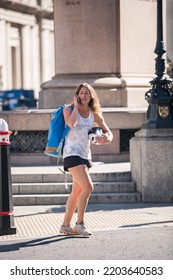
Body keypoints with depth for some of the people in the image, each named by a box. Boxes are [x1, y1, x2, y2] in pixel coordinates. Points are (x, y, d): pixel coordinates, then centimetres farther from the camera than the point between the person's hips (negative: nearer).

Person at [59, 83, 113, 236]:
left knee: (77, 192, 10)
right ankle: (80, 223, -9)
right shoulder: (69, 109, -4)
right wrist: (76, 107, -12)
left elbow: (108, 132, 11)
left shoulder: (94, 114, 10)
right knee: (88, 187, -18)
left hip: (85, 154, 7)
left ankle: (65, 225, 18)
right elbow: (71, 123, -26)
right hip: (72, 153, -7)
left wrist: (107, 139, -12)